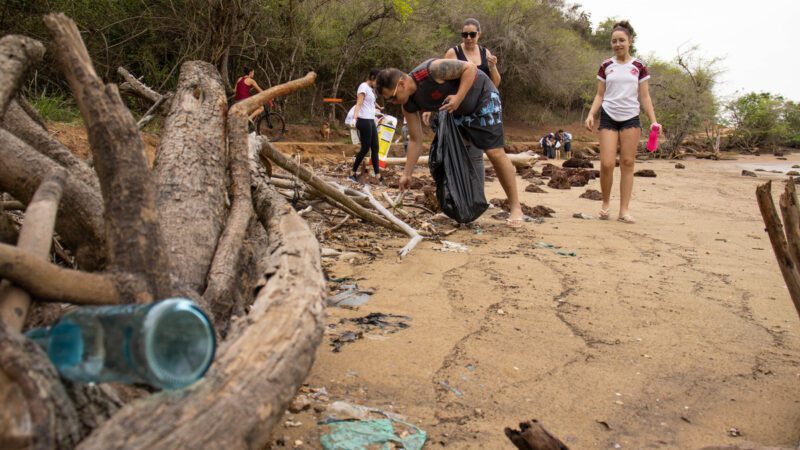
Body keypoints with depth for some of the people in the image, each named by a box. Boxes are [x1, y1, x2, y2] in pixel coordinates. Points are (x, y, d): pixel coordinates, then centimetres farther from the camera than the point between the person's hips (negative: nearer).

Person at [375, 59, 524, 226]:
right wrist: (407, 174, -6)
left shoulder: (431, 70, -34)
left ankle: (515, 207, -5)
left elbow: (470, 67, -27)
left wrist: (458, 98, -36)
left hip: (482, 97, -7)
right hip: (457, 111, 8)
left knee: (495, 152, -13)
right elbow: (415, 140, -5)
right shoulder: (409, 105, -12)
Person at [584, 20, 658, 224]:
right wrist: (591, 115, -8)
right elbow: (600, 95, 9)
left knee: (627, 163, -2)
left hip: (631, 118, 0)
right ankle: (605, 203, 12)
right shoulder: (606, 66, 7)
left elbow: (644, 97, 6)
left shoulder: (639, 67, 6)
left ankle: (624, 209, 2)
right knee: (606, 164, -10)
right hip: (608, 117, 0)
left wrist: (653, 120, -4)